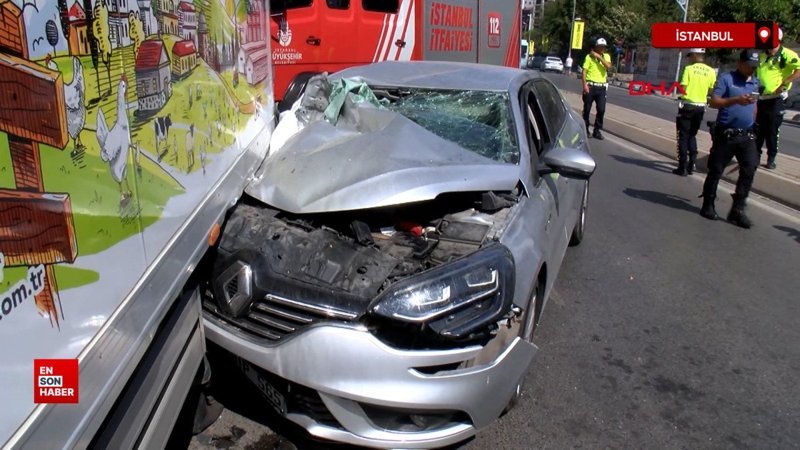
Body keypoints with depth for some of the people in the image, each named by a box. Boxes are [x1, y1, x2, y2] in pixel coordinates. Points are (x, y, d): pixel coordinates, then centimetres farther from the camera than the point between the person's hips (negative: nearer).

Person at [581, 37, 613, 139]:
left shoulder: (606, 56, 11)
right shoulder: (589, 56, 0)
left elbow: (608, 66, -10)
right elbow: (584, 71, -5)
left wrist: (599, 57, -13)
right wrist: (585, 85, -15)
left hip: (602, 87, 3)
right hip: (590, 86, -3)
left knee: (601, 109, -3)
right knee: (587, 109, 4)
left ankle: (597, 130, 6)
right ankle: (585, 129, 17)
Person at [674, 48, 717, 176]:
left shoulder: (689, 68, -10)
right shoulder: (711, 71, 1)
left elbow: (683, 88, -14)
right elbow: (711, 91, 5)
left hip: (687, 105, -4)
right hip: (701, 107, 4)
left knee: (683, 136, 2)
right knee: (692, 135, 19)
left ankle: (682, 167, 0)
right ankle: (691, 165, 13)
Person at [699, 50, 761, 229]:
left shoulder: (755, 82, 15)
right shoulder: (726, 78, -3)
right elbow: (714, 102, -13)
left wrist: (752, 123, 22)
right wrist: (736, 100, -25)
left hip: (746, 135, 5)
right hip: (726, 134, -5)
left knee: (750, 169, -6)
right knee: (716, 170, 3)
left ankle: (737, 210, -1)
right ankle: (708, 206, 17)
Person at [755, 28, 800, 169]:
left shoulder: (786, 55, -11)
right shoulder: (762, 55, 9)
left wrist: (784, 83, -24)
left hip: (776, 99, -6)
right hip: (760, 98, 6)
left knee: (772, 131, 1)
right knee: (758, 130, 12)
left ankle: (771, 159, 12)